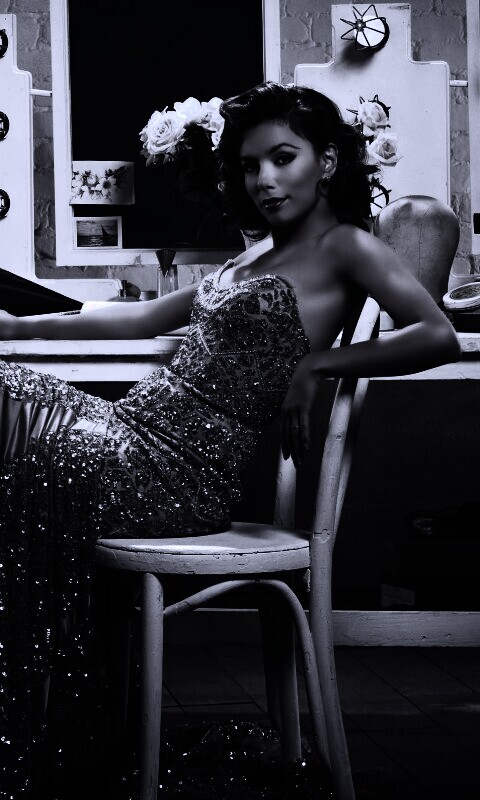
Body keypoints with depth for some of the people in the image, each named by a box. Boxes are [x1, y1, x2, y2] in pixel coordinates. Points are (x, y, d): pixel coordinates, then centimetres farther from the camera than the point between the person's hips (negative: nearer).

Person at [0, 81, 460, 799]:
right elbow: (147, 319, 31)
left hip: (187, 470, -8)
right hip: (136, 425, 9)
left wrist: (315, 364, -14)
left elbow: (440, 339, -14)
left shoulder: (346, 247, 1)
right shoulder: (255, 255, 25)